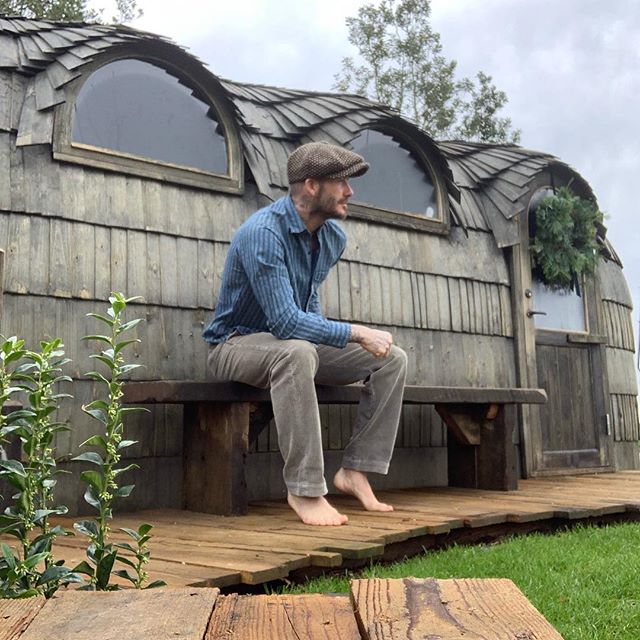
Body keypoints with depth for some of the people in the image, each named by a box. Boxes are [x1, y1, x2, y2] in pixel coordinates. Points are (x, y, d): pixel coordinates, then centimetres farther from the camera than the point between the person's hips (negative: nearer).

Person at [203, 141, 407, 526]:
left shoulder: (334, 237, 2)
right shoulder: (264, 233, -25)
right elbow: (285, 322, -32)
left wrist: (324, 333, 7)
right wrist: (357, 333, -27)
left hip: (297, 344, 8)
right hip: (237, 344, -8)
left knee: (392, 358, -4)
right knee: (297, 352, -41)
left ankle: (356, 471, -7)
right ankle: (305, 490, -35)